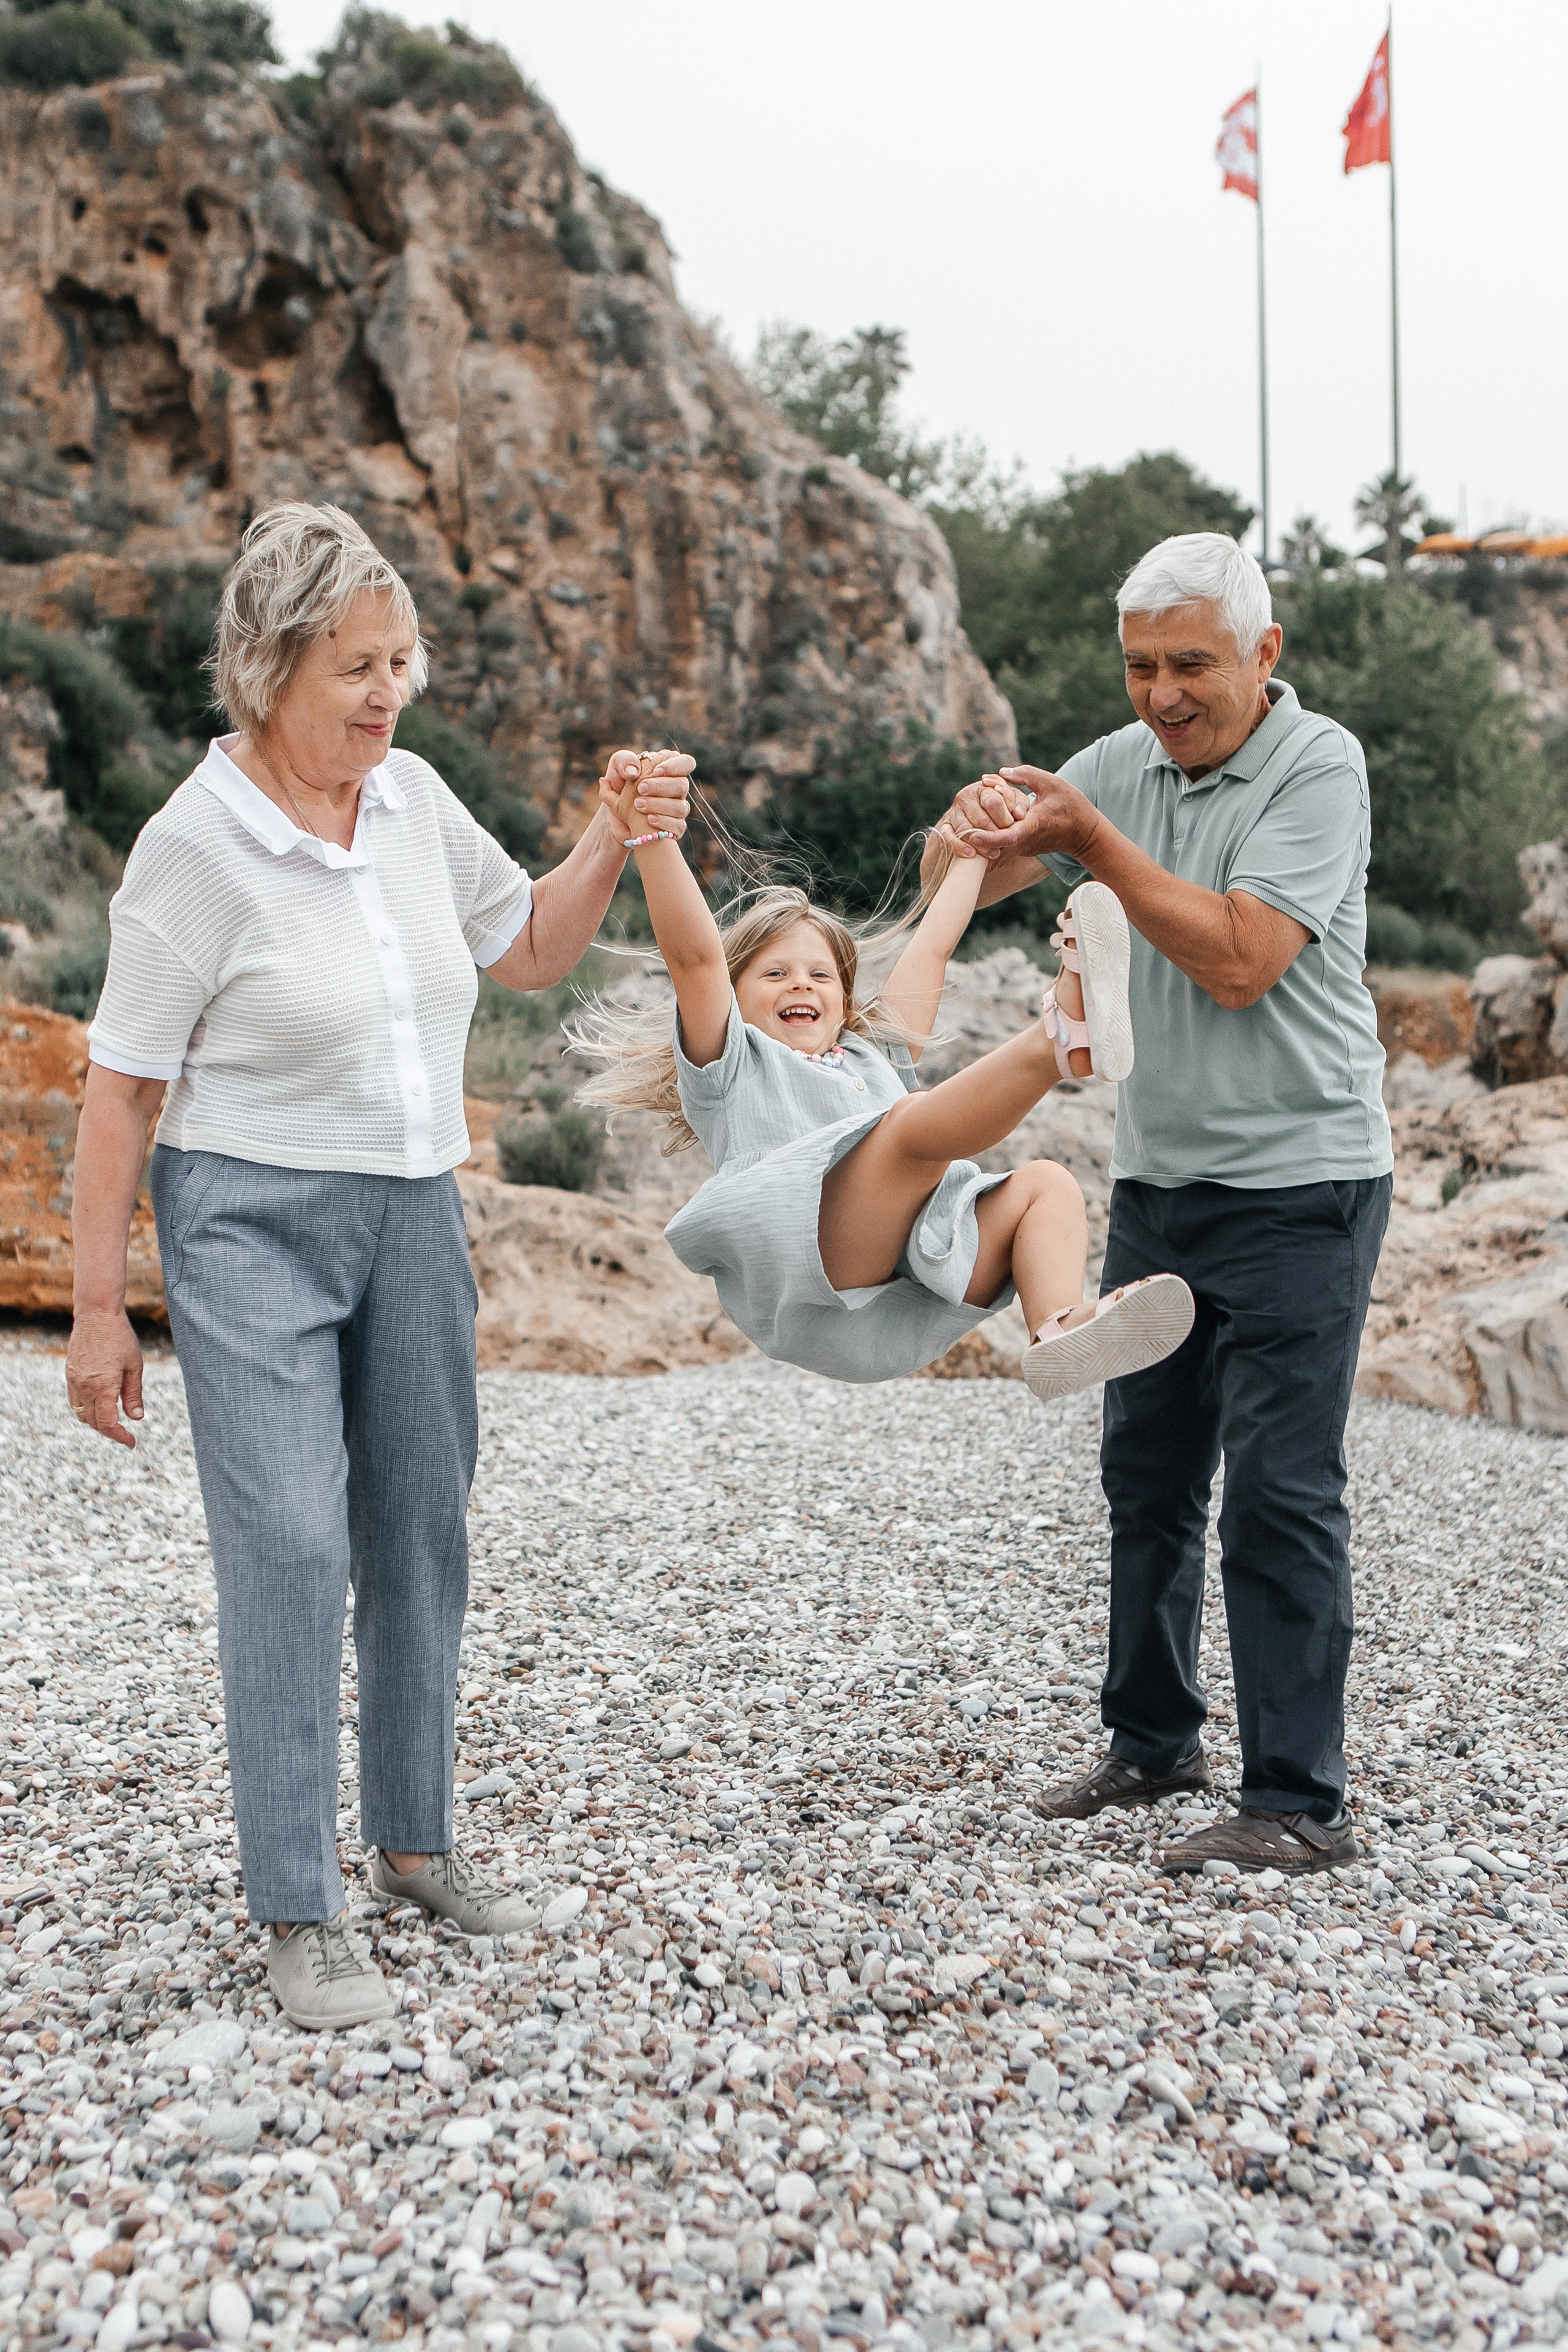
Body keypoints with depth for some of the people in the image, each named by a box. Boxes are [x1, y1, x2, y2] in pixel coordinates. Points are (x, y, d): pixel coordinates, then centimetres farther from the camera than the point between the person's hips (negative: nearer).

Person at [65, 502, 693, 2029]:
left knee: (420, 1535, 12)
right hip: (252, 1218, -6)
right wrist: (97, 1310, -11)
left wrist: (614, 844, -1)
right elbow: (120, 1087, -11)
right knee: (290, 1546, -12)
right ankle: (297, 1913, -2)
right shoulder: (197, 845, -14)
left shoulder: (412, 797, 3)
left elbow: (528, 952, 17)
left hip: (413, 1212, 6)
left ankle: (413, 1841, 28)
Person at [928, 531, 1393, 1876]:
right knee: (1148, 1472, 14)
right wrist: (980, 822, -16)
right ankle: (1155, 1739, 28)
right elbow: (973, 884, 8)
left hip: (1298, 1185, -7)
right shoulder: (1130, 761, 8)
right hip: (1158, 1178, 7)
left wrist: (1088, 836, -21)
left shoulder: (1317, 769, -12)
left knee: (1281, 1491, -7)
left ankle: (1301, 1804, 0)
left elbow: (1238, 961, -23)